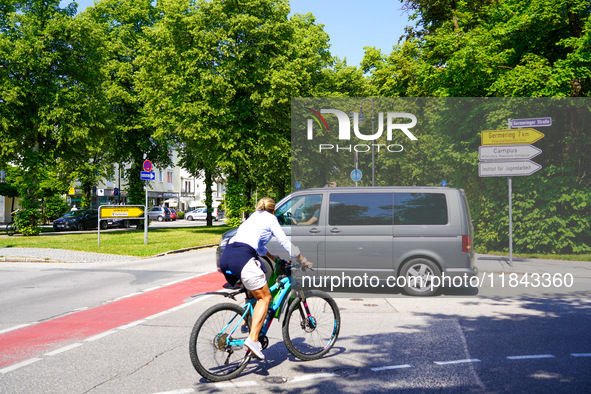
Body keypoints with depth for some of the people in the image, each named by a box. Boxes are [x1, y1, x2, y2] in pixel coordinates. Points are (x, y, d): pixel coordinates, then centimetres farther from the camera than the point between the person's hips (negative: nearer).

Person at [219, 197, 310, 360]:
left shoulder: (253, 217, 32)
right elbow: (285, 242, 8)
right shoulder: (270, 218, 12)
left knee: (254, 293, 27)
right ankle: (253, 339, -12)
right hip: (242, 258, -8)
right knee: (264, 297, 0)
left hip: (225, 258, 8)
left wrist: (272, 257, 55)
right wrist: (303, 260, 17)